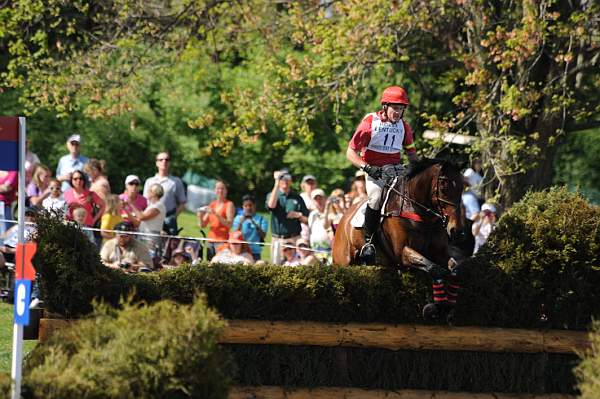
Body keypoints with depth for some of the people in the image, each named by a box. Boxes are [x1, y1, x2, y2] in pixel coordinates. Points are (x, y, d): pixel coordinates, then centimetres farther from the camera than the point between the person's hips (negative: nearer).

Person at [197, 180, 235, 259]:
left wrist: (216, 214, -20)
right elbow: (203, 225, 16)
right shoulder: (212, 205, 16)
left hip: (222, 241, -6)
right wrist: (200, 217, -5)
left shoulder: (229, 205, 1)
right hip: (211, 240, 6)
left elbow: (229, 224, -12)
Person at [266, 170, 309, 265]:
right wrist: (277, 184, -17)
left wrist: (298, 215, -9)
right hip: (277, 240, -1)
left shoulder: (297, 198, 11)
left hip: (294, 239, 1)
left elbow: (307, 221, 13)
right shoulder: (272, 195, 8)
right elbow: (271, 205, -19)